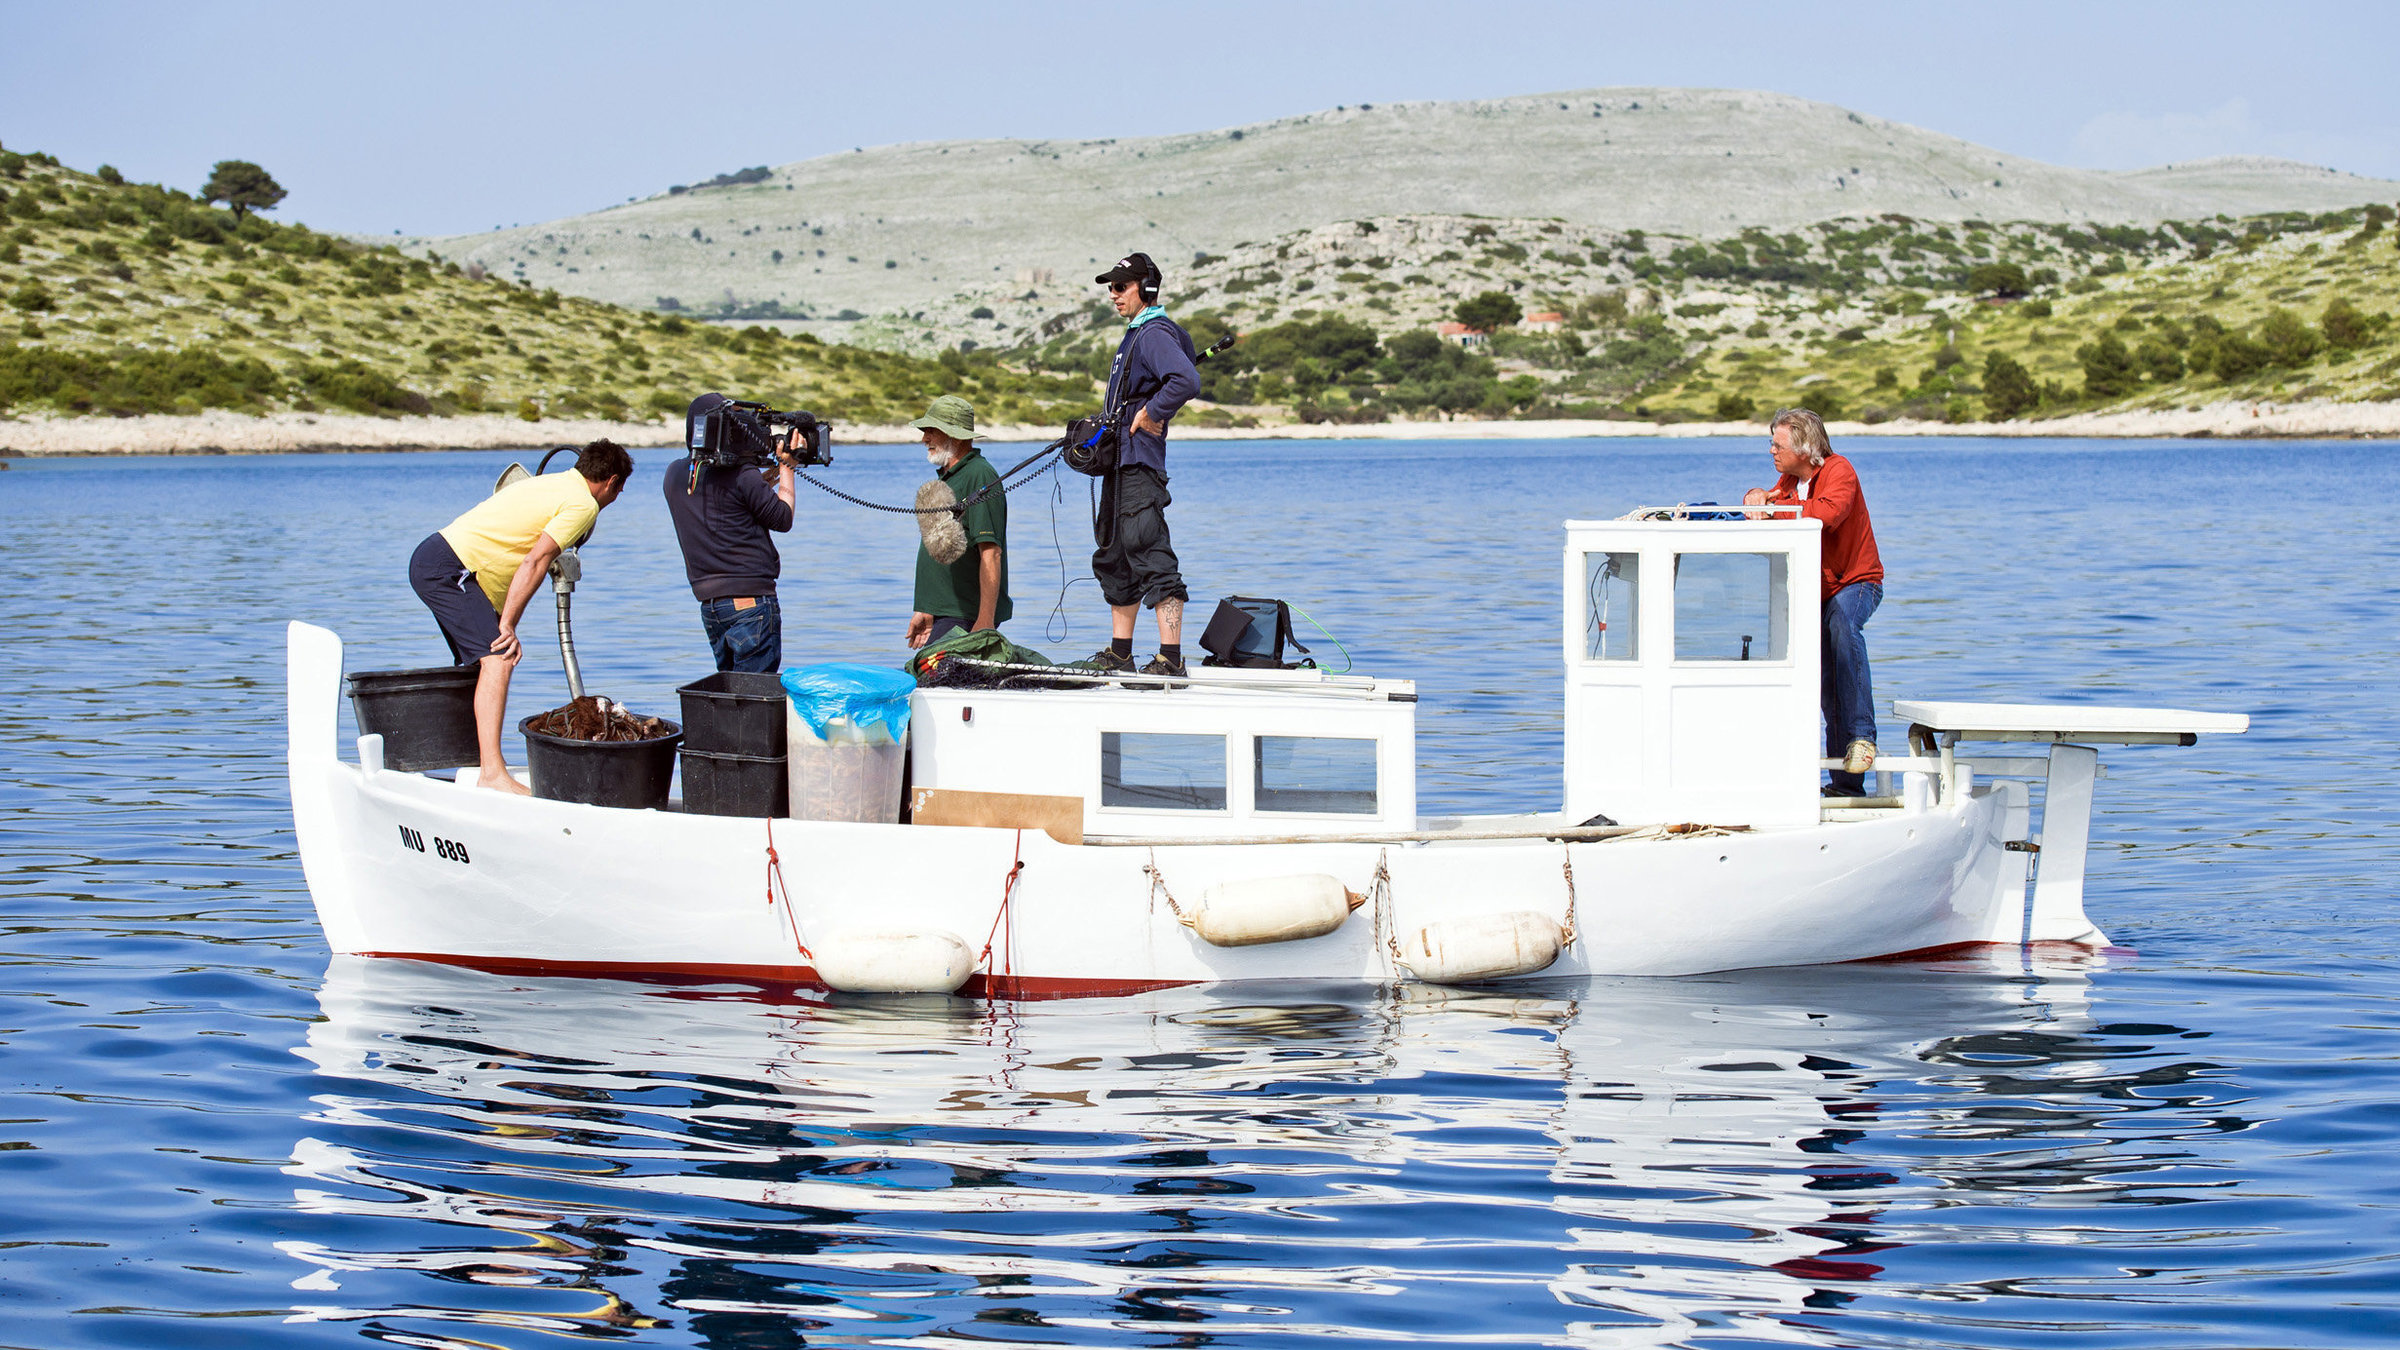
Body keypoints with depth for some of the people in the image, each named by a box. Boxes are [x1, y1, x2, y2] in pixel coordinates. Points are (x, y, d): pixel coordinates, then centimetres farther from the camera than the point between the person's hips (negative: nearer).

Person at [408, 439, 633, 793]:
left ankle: (473, 764, 24)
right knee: (498, 658, -18)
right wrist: (508, 626, -18)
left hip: (429, 563, 10)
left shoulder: (553, 484, 22)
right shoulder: (584, 504, -6)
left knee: (480, 662, 18)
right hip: (448, 568, -10)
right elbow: (534, 562, -16)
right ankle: (492, 774, -27)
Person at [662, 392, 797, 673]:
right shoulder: (739, 476, -13)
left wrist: (766, 478, 17)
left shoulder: (675, 474, 9)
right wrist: (786, 468, 7)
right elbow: (783, 518, -3)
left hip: (707, 603, 7)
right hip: (750, 598, -7)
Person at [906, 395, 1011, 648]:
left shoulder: (979, 477, -12)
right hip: (942, 615, 10)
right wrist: (925, 612, 22)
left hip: (966, 619, -10)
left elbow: (991, 553, -20)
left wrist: (985, 621, -24)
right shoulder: (946, 477, 20)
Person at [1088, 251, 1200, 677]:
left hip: (1140, 465, -11)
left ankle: (1171, 658, -17)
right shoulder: (1136, 334, 19)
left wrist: (1150, 415, -20)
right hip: (1120, 464, 11)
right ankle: (1119, 653, 23)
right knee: (1115, 559, 16)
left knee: (1152, 560, -14)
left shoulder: (1155, 333, -13)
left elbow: (1186, 381, -30)